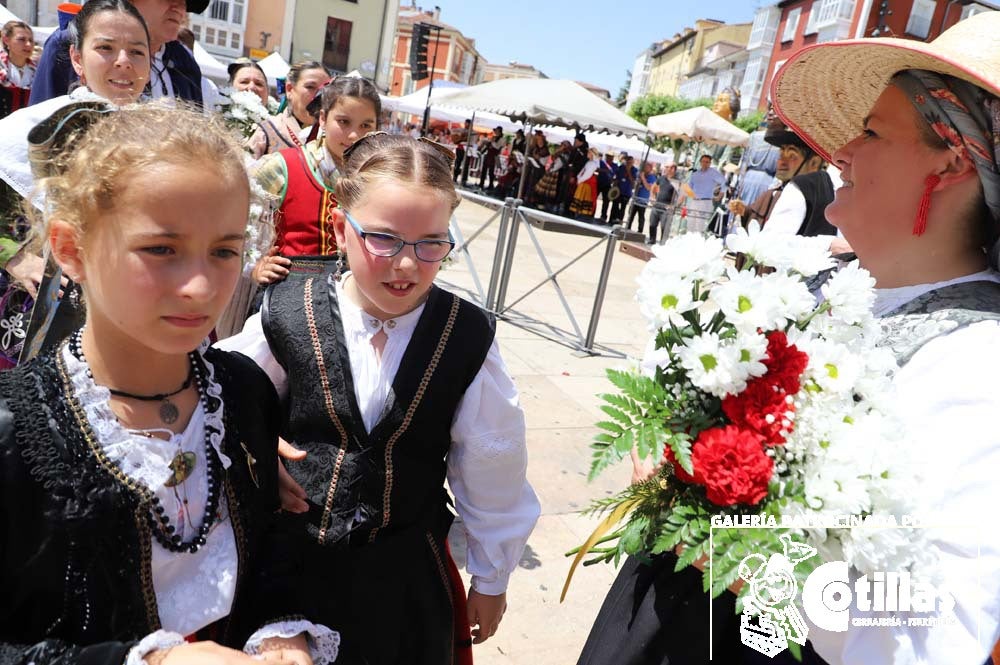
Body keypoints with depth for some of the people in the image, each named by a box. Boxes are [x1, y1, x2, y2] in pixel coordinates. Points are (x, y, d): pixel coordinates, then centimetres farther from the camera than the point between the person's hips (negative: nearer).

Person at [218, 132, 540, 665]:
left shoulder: (467, 338, -14)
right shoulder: (288, 317, -15)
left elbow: (491, 477, -3)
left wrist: (491, 579, 6)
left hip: (407, 580, 0)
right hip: (288, 566, 1)